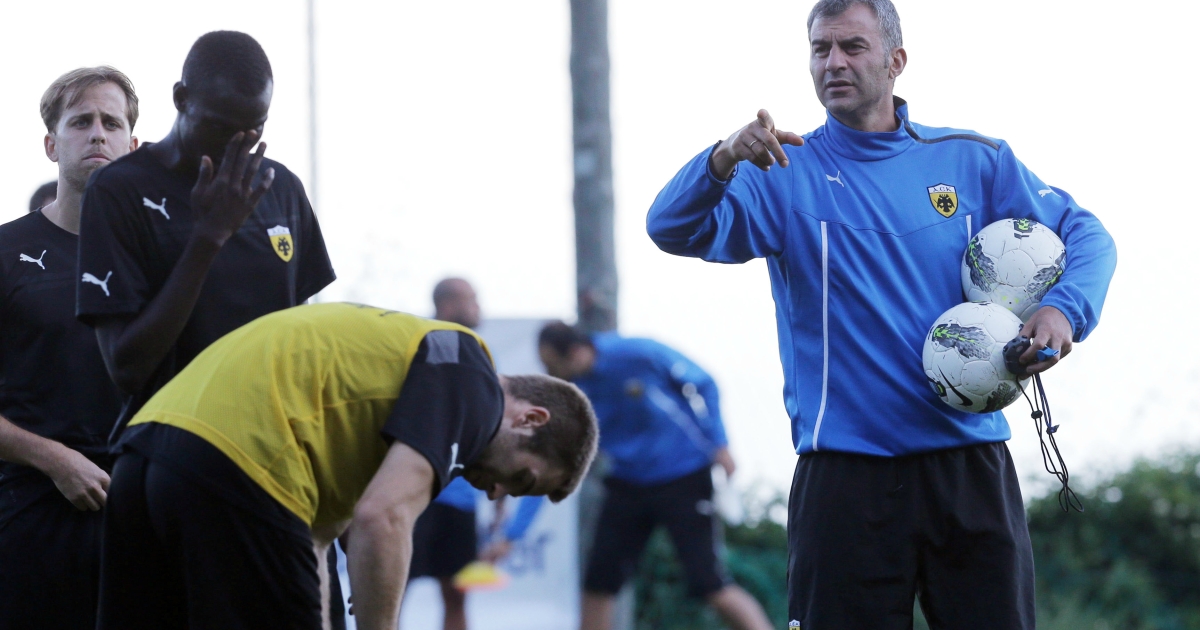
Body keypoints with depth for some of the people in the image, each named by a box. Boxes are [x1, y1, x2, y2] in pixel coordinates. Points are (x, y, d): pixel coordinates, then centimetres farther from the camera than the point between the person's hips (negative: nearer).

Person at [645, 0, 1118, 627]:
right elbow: (671, 229, -12)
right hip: (844, 475, -2)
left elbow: (1085, 235, 12)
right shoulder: (784, 174, 2)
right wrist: (723, 160, -33)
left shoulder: (973, 160, 10)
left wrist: (1064, 309, -9)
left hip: (971, 463, 2)